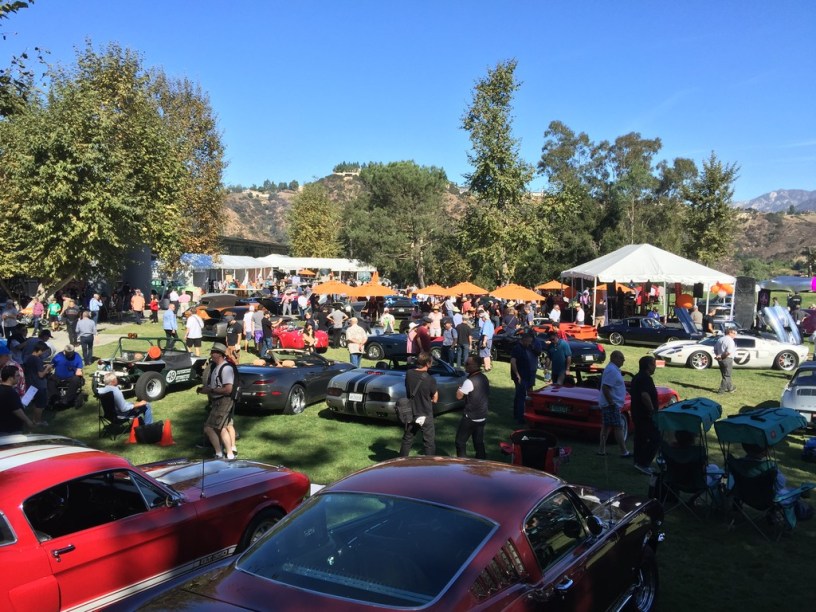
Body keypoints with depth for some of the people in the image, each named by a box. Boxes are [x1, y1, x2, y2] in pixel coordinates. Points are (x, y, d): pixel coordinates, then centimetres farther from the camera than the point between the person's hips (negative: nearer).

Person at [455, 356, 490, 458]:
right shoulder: (484, 378, 6)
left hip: (471, 418, -8)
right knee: (479, 442, 13)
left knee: (460, 441, 3)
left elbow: (459, 396, -20)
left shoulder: (470, 381, -21)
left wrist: (460, 388, 0)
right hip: (482, 417, 8)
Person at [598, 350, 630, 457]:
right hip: (612, 404, -10)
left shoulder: (613, 369, 15)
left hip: (610, 404, 10)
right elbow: (605, 388, -25)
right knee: (618, 428, -5)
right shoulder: (612, 370, -18)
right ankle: (624, 452, -1)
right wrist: (611, 403, -24)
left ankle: (601, 450, 15)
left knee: (606, 426, 12)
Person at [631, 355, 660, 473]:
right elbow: (645, 395, -32)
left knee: (640, 439, 15)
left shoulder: (636, 377, 14)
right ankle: (643, 463, -11)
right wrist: (652, 409, -23)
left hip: (637, 414, 10)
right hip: (646, 415, -10)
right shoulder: (646, 378, -18)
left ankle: (638, 462, 19)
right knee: (655, 439, -7)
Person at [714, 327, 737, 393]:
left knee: (726, 375, 19)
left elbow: (715, 349, 14)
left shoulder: (720, 340, 12)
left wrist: (718, 356, 7)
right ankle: (722, 390, 2)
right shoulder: (730, 341, -14)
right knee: (726, 375, 1)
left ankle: (730, 388, 32)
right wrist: (721, 356, -14)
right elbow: (729, 352, -24)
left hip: (720, 360, 8)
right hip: (727, 359, -8)